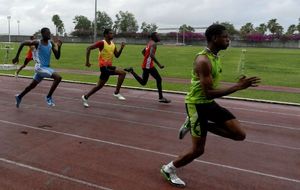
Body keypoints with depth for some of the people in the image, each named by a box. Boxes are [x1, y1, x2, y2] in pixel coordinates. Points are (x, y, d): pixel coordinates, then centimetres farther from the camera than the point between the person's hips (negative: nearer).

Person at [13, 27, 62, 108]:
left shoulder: (51, 43, 1)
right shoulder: (37, 43, -15)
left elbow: (57, 57, 1)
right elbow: (22, 43, -4)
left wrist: (59, 47, -14)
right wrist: (16, 57, -1)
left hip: (46, 67, 7)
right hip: (40, 67, -7)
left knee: (32, 85, 22)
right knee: (58, 78, -23)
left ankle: (19, 97, 43)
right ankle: (49, 97, -11)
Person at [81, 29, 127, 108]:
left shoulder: (113, 44, 12)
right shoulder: (102, 43, -11)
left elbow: (117, 55, 14)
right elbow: (88, 48, -14)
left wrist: (121, 48, -2)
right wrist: (87, 61, -16)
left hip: (109, 66, 9)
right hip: (104, 66, -8)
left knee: (99, 85, 11)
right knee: (122, 73, -20)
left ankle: (85, 97, 24)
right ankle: (116, 93, -11)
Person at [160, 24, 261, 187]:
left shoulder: (215, 57, 7)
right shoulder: (203, 60, -24)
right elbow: (209, 93, -29)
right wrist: (238, 87, -29)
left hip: (209, 103, 8)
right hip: (197, 104, -8)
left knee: (240, 135, 2)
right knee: (198, 150, 0)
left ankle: (197, 125, 13)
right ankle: (169, 169, 23)